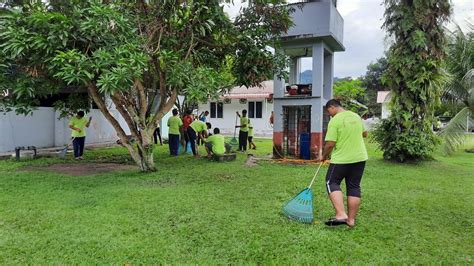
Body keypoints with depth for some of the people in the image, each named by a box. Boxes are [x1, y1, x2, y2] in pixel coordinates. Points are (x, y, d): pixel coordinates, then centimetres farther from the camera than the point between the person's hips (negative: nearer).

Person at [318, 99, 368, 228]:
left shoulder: (334, 121, -14)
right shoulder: (356, 116, 9)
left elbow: (330, 144, -16)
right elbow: (365, 134, 21)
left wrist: (323, 156, 0)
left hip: (341, 159, -7)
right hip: (360, 158, 7)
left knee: (332, 183, 5)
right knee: (354, 187, 10)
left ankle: (341, 214, -9)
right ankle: (351, 219, 15)